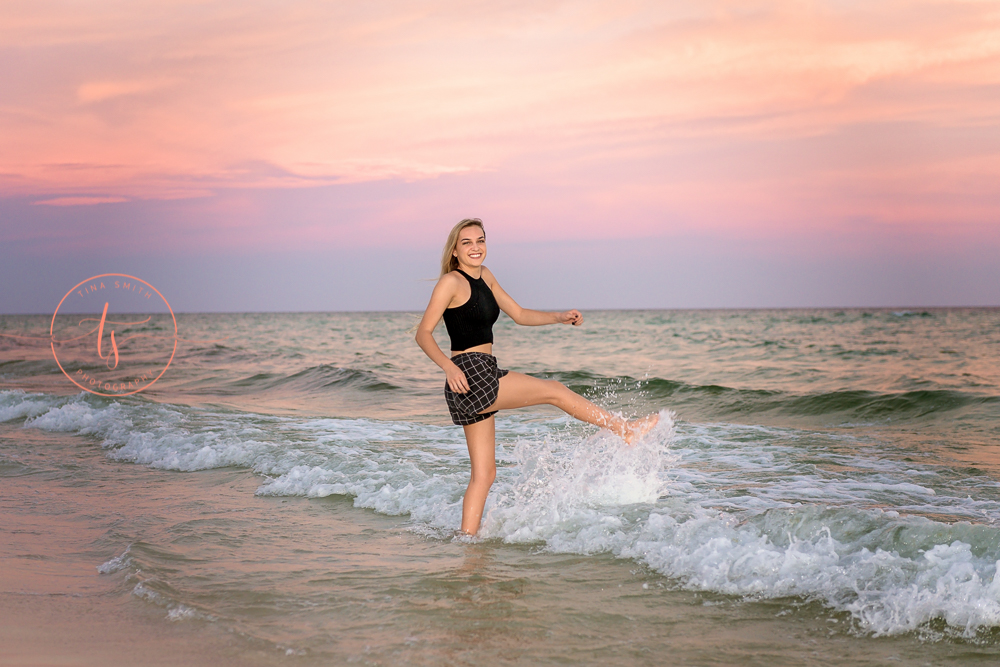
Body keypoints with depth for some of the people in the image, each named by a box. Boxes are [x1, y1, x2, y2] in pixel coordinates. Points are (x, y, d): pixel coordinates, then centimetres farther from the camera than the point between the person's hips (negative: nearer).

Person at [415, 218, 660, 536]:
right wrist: (449, 367, -29)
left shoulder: (485, 276, 15)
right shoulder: (451, 282, -10)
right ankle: (626, 429, 13)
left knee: (484, 474, 9)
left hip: (484, 378, 9)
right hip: (470, 376, -9)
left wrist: (560, 317, 8)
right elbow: (423, 333, -14)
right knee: (554, 390, 1)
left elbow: (519, 314, 22)